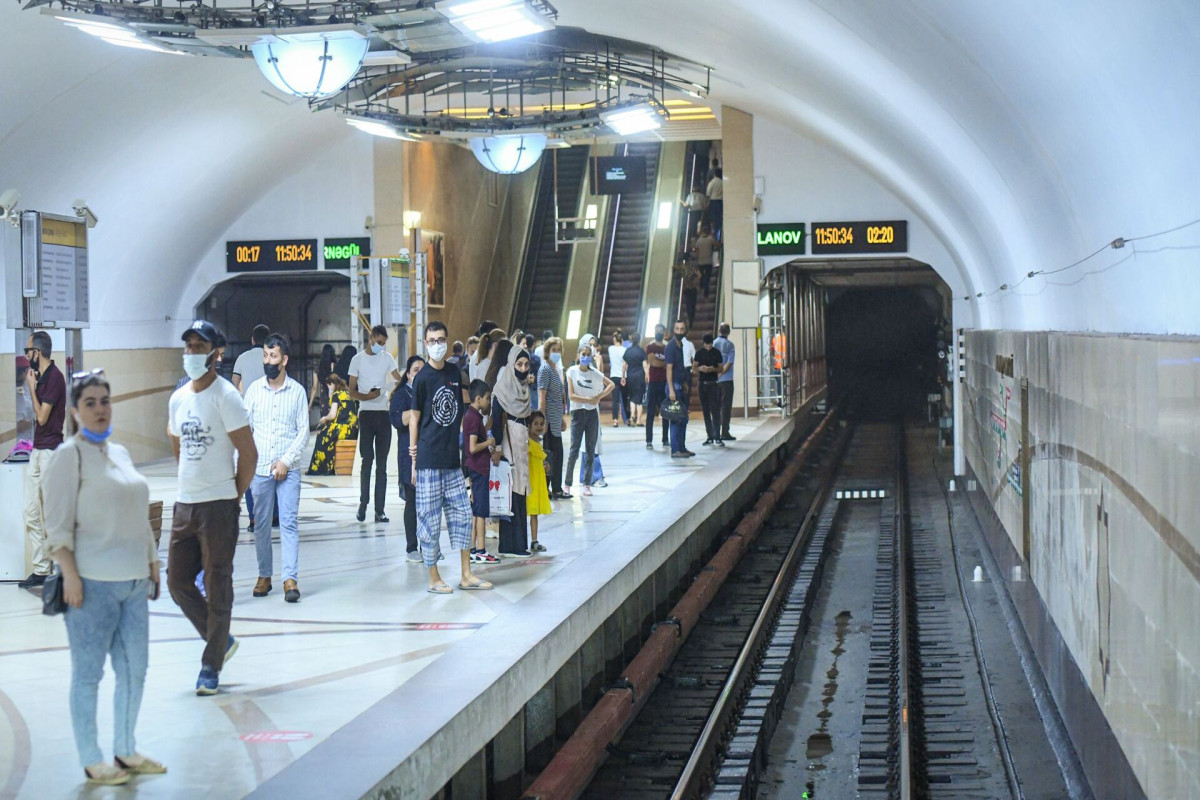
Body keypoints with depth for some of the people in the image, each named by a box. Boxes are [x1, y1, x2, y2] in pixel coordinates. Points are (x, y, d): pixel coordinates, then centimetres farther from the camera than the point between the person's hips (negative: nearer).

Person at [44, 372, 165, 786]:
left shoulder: (121, 453, 16)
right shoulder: (68, 456, -6)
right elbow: (57, 524, -10)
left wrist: (152, 566, 18)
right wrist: (70, 576, -17)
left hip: (133, 581, 7)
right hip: (92, 582, -7)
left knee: (134, 670, 12)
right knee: (88, 673, 1)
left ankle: (125, 751, 25)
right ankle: (91, 761, 10)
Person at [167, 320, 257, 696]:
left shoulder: (226, 396, -10)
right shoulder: (178, 399, 11)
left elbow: (249, 454, -11)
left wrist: (232, 496, -5)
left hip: (218, 506, -7)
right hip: (185, 505, 7)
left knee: (217, 587, 0)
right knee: (178, 582, 10)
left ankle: (211, 666, 8)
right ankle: (221, 641, 27)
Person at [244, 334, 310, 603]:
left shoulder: (297, 391, 1)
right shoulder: (254, 389, 4)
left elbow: (303, 430, 0)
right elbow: (245, 428, 6)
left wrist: (286, 460, -9)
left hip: (287, 469, -2)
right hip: (259, 468, 2)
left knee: (289, 523, -6)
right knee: (261, 524, 8)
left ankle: (290, 578, -8)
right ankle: (264, 575, 18)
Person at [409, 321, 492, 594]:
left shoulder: (454, 373, 9)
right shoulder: (422, 378, -7)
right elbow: (414, 418, -5)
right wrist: (414, 461, -7)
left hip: (452, 459, 6)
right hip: (429, 460, -6)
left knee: (462, 513, 9)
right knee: (429, 518, 0)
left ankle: (466, 575, 17)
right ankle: (434, 579, 9)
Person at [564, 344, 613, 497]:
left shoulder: (595, 373, 3)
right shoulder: (572, 372, -3)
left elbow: (611, 384, 12)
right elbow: (571, 396, -9)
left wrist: (599, 397, -1)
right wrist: (589, 400, -10)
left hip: (592, 413, 3)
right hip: (578, 412, -3)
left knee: (591, 450, 3)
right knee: (574, 450, -5)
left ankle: (587, 484, 8)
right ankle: (568, 484, 3)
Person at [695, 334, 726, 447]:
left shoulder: (717, 353, 3)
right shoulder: (699, 353, 8)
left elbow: (720, 369, 5)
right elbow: (695, 368, 8)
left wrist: (714, 369, -16)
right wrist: (700, 368, -14)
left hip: (713, 384, -3)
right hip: (702, 383, 3)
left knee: (715, 411, -9)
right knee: (706, 411, 5)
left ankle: (717, 437, -11)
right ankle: (710, 437, 9)